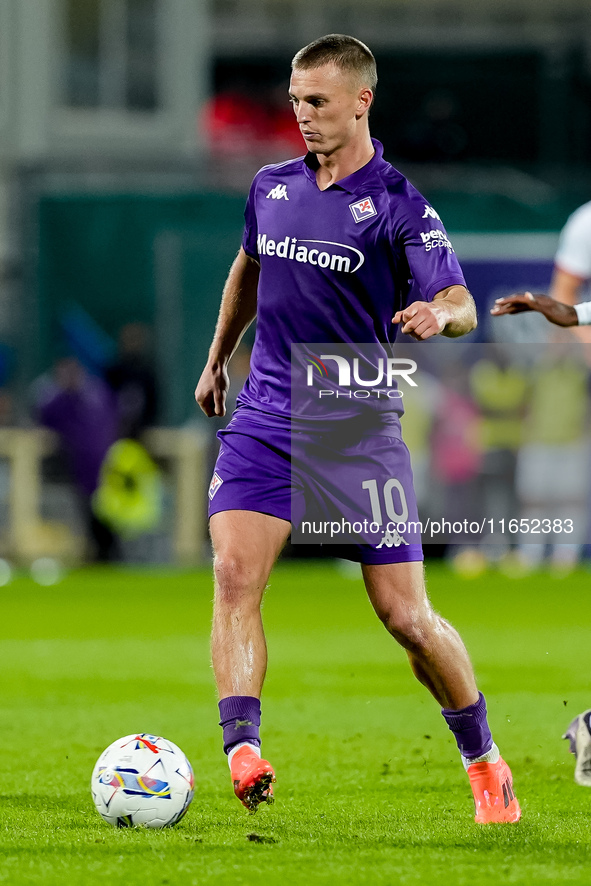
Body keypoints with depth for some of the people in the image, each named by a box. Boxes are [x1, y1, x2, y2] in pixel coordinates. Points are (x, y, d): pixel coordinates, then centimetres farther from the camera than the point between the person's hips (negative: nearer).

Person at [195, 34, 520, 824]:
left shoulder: (399, 205, -7)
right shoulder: (271, 188, 8)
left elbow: (461, 304, -17)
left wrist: (438, 314, -39)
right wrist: (216, 360, 34)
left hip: (360, 430, -4)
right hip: (265, 420, 4)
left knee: (406, 617, -2)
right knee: (234, 574, -20)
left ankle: (484, 759, 19)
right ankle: (243, 752, -28)